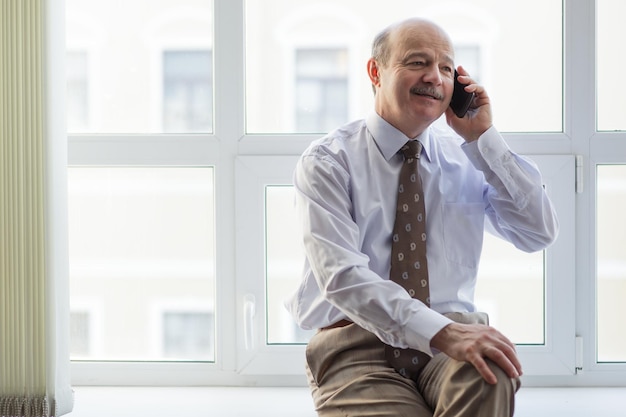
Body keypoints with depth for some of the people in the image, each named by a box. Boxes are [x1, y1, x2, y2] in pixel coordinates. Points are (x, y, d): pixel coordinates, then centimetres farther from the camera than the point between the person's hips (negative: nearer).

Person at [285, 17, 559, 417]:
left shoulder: (468, 159, 11)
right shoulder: (327, 162, -3)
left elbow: (540, 233, 4)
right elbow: (342, 275, -16)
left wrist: (482, 138, -2)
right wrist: (441, 332, -30)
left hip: (454, 335, 3)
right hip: (358, 342, -2)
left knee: (488, 373, -32)